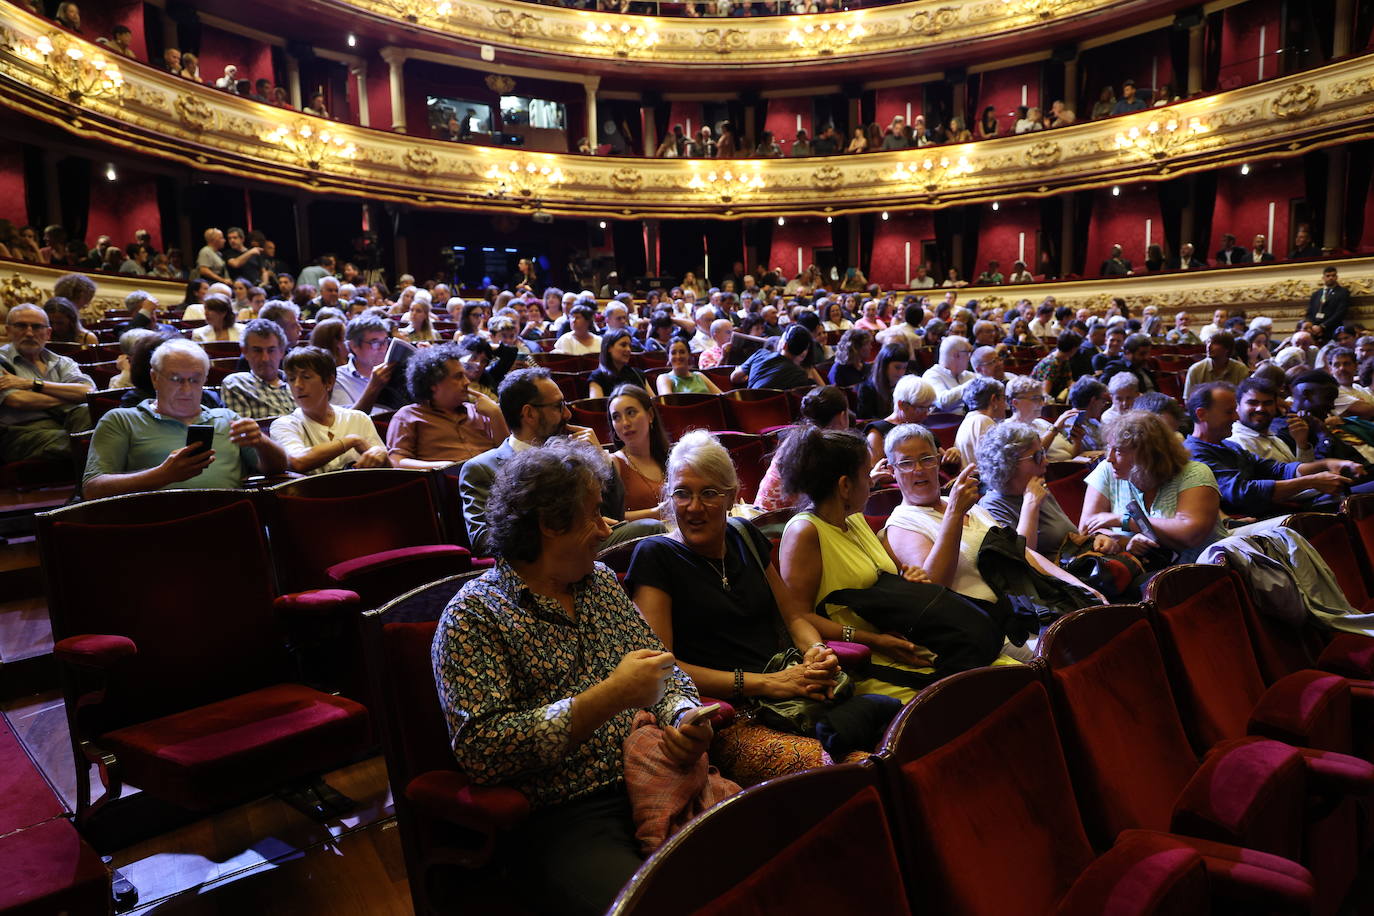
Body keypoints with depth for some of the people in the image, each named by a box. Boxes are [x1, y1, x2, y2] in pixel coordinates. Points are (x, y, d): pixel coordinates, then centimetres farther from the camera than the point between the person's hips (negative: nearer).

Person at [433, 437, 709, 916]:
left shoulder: (602, 581, 15)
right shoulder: (473, 616, -6)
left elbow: (666, 673, 17)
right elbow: (480, 750, -16)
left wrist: (685, 718, -7)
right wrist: (611, 696, -20)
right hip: (562, 820, -6)